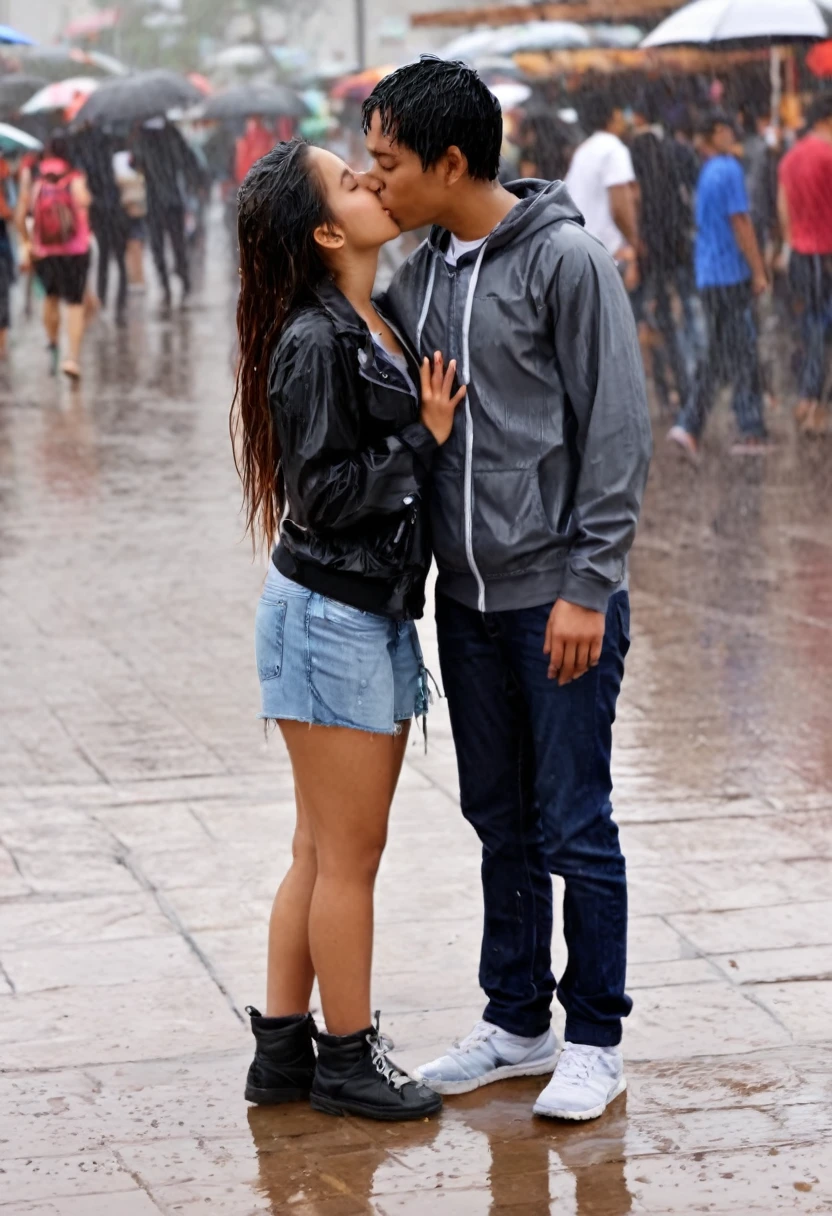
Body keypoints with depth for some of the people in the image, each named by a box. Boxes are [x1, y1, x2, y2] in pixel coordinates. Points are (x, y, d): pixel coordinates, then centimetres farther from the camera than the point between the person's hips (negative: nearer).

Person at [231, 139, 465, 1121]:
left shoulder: (378, 328, 10)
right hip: (332, 616, -9)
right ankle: (348, 1058, 14)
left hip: (371, 615, 9)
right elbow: (324, 496, -19)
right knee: (349, 853, 2)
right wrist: (425, 438, -16)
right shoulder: (315, 343, -17)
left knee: (324, 852, 14)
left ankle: (282, 1047, 23)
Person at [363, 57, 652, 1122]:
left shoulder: (566, 261, -12)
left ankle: (594, 1040, 14)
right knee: (501, 820, 15)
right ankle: (517, 1022, 27)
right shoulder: (415, 277, 8)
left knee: (572, 824, 1)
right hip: (466, 598, 6)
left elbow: (615, 436, -12)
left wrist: (587, 589, -15)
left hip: (557, 596, -6)